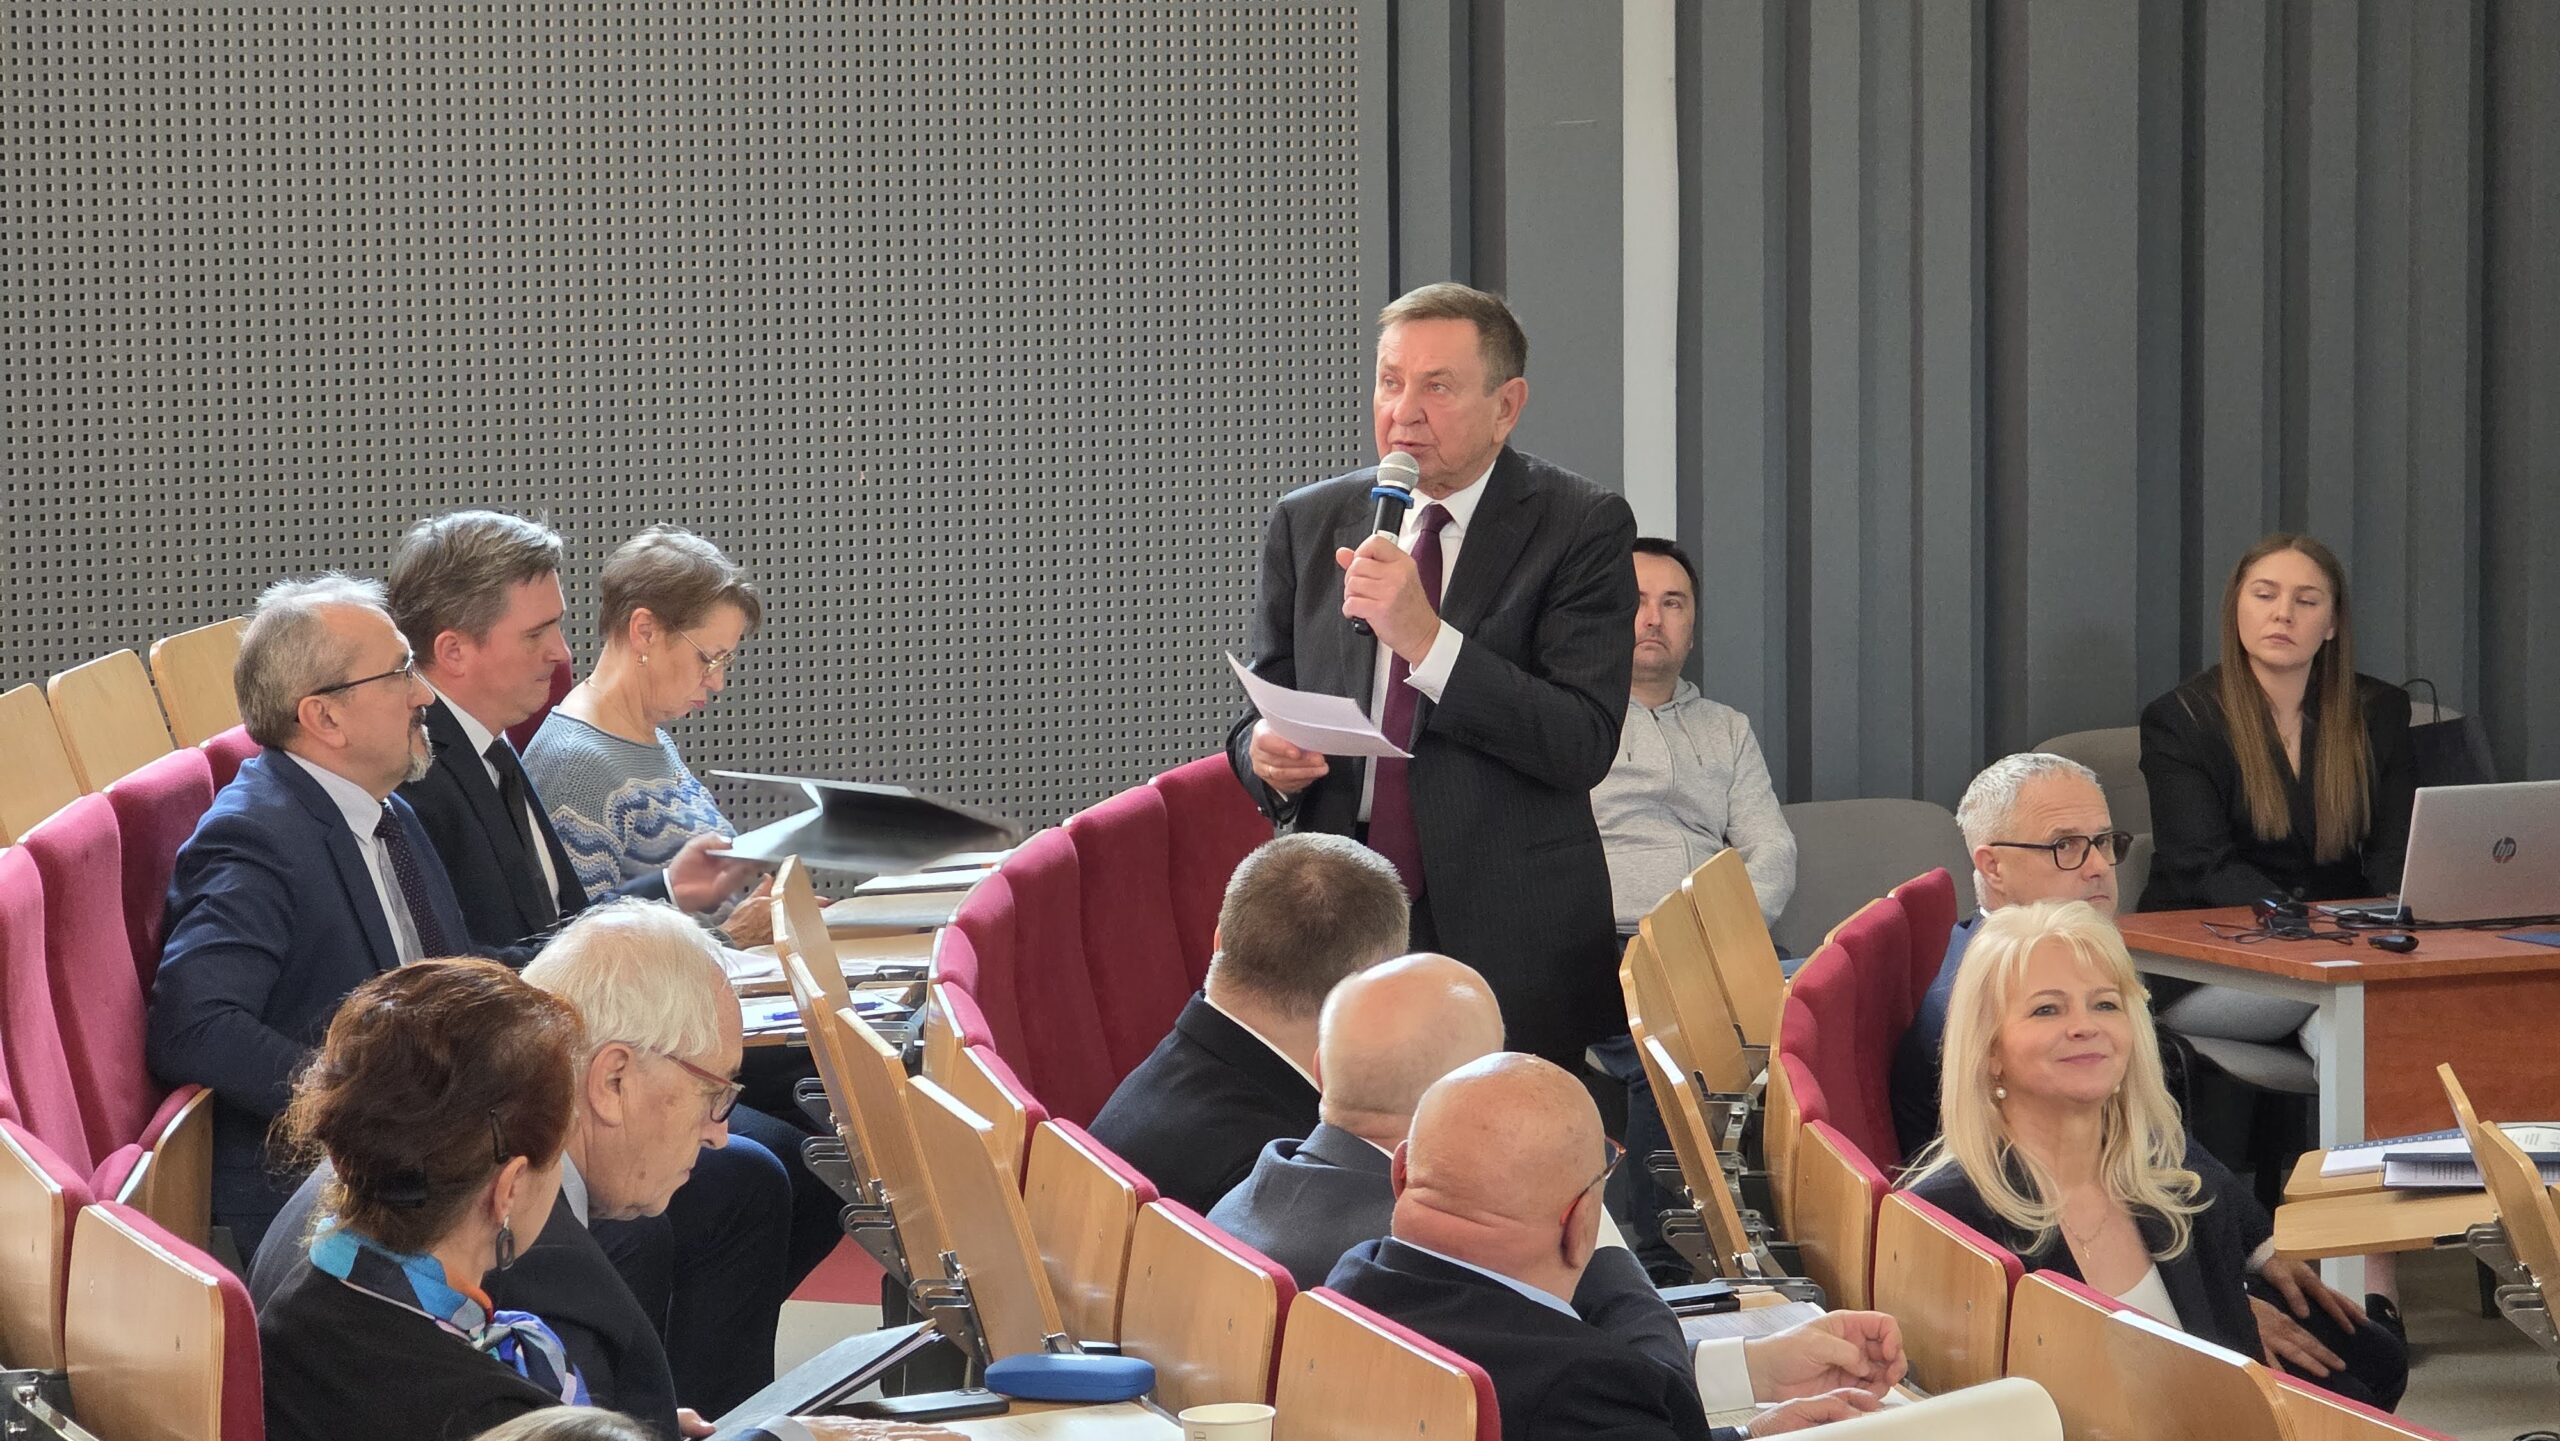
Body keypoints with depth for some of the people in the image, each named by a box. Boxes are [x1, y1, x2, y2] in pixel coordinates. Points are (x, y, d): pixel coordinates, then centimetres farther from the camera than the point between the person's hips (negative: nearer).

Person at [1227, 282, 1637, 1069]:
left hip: (1514, 943, -3)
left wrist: (1428, 640, -21)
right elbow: (1260, 713, 16)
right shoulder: (1307, 524, 11)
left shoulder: (1582, 527, -2)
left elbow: (1584, 745, -12)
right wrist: (1266, 752, -8)